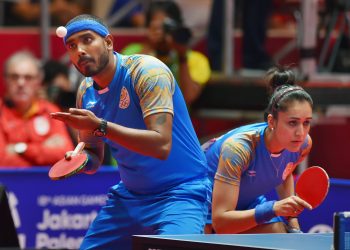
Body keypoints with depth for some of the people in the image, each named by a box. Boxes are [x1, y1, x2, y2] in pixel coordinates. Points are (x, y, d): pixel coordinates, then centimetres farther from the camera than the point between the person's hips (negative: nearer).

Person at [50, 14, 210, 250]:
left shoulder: (147, 71, -18)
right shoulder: (86, 92, 4)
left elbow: (161, 145, -28)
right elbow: (94, 160, 14)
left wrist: (100, 126, -31)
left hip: (179, 192, -7)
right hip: (129, 194, 7)